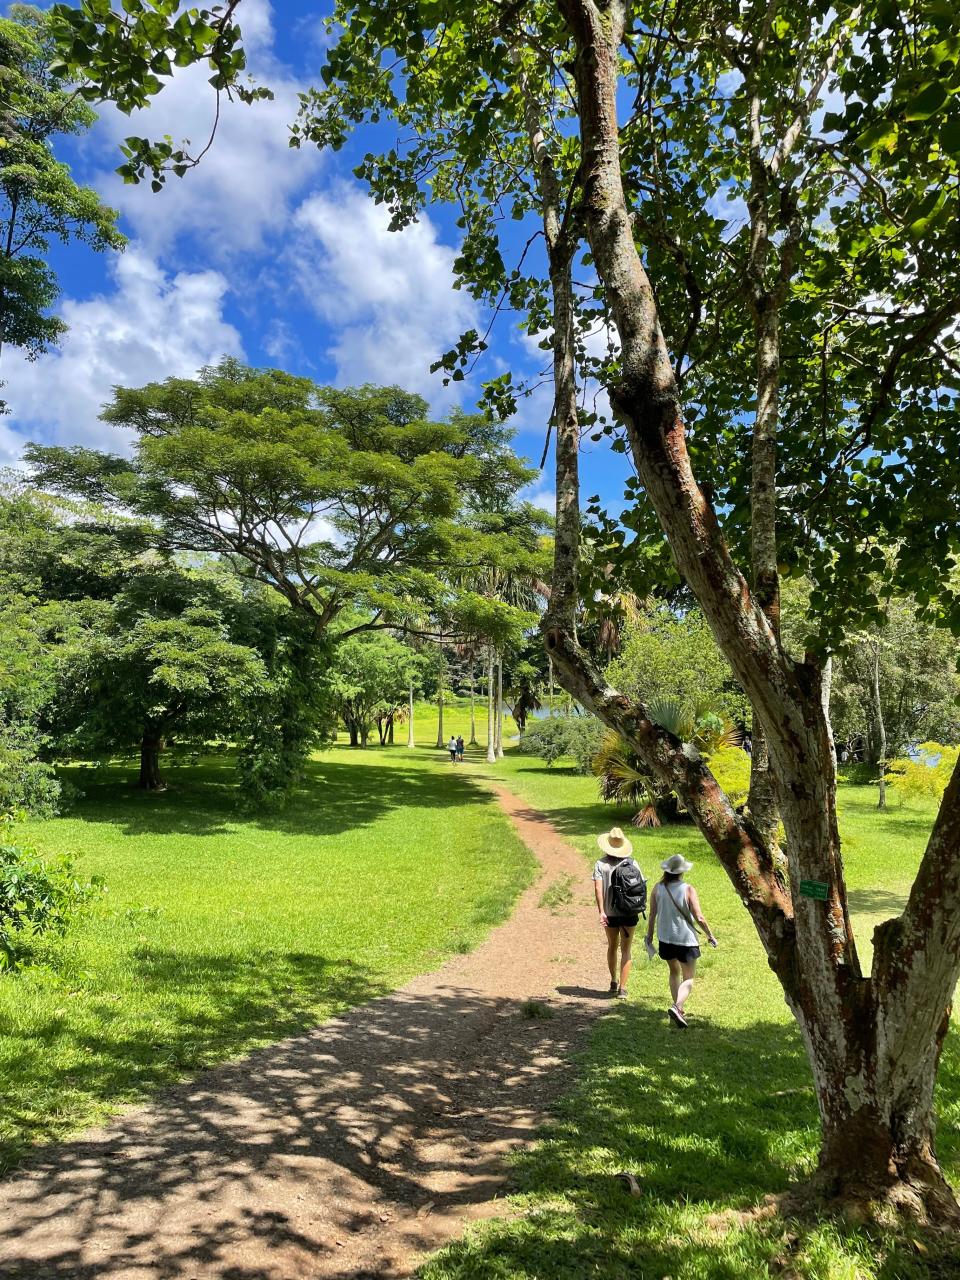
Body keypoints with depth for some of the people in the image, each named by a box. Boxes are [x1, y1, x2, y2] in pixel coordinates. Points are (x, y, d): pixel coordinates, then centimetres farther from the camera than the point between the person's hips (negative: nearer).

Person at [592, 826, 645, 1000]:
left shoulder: (601, 864, -6)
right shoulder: (632, 863, -2)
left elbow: (598, 888, -15)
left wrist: (601, 912, -16)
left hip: (610, 914, 0)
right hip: (629, 913, 0)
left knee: (612, 947, 21)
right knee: (626, 950, 8)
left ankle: (613, 982, 33)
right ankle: (622, 988, 2)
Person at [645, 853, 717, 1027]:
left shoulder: (658, 887, -5)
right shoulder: (688, 890, -15)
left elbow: (652, 915, -1)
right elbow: (699, 918, -14)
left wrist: (649, 936, 11)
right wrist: (710, 935, 1)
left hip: (665, 939, 4)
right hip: (686, 940, -4)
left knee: (674, 972, 24)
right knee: (688, 978, 7)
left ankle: (678, 1009, 24)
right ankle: (677, 1006, -15)